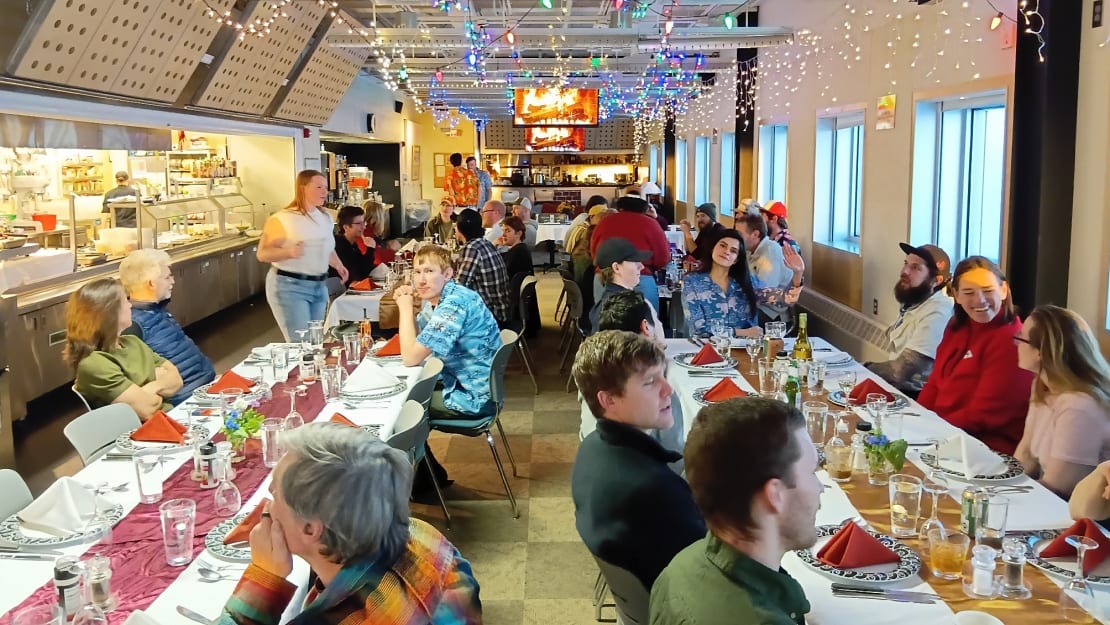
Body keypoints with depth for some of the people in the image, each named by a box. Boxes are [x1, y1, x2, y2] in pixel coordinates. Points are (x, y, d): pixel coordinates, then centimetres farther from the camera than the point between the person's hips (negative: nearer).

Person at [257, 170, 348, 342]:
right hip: (289, 287, -7)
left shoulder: (325, 216, 9)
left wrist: (338, 265, 15)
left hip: (319, 286, 7)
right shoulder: (282, 219, -14)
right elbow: (262, 254, -15)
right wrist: (289, 252, -30)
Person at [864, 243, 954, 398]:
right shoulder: (911, 303, 10)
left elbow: (900, 370, -23)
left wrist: (863, 368, -8)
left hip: (916, 397, -8)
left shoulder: (937, 313, -22)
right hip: (897, 388, 8)